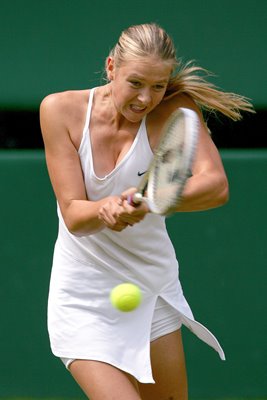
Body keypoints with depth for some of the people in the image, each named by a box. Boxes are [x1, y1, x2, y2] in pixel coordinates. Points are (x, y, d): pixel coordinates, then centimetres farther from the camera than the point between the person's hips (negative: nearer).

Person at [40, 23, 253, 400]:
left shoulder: (175, 111, -13)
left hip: (155, 290, 2)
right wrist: (104, 210, -40)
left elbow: (216, 186, -30)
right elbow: (72, 215, -16)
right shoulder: (60, 110, -12)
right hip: (84, 298, -2)